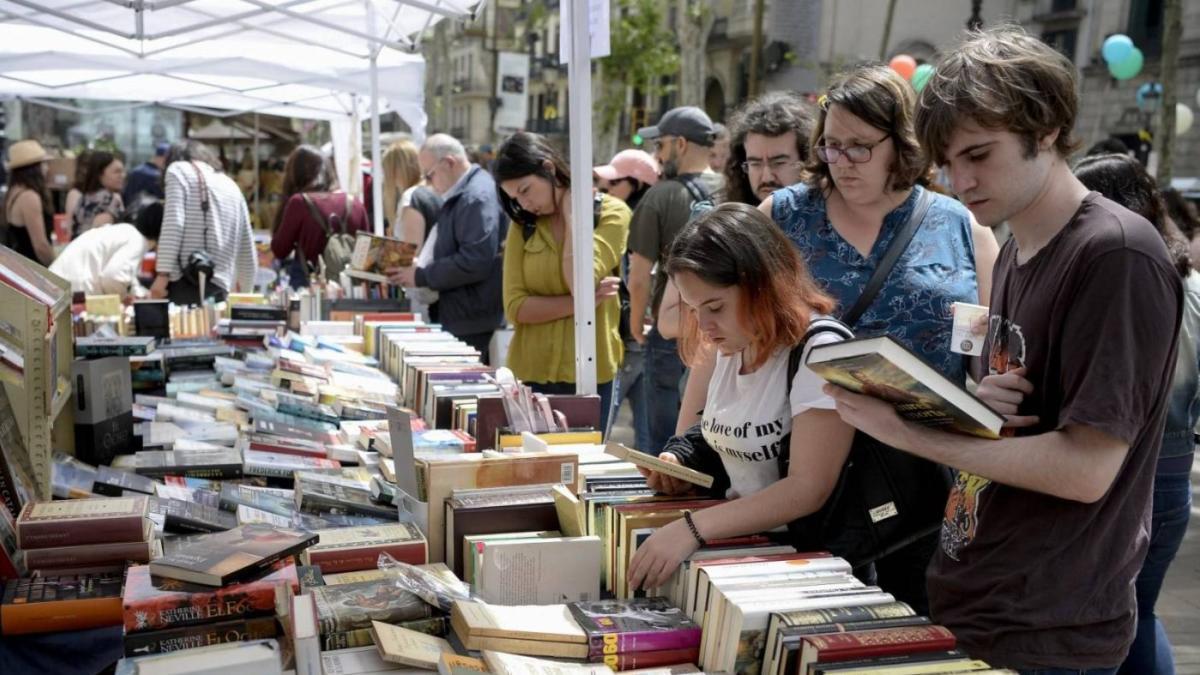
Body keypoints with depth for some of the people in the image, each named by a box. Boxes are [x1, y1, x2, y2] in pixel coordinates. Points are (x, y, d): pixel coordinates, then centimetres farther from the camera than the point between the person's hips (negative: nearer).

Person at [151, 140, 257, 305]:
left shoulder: (178, 170, 9)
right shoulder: (231, 186, 25)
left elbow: (173, 223, -8)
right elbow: (247, 250, 26)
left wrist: (163, 274, -12)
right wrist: (244, 292, 39)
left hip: (186, 281, -5)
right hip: (218, 285, 6)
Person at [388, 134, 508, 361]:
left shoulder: (478, 197, -16)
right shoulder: (459, 195, 16)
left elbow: (475, 262, -24)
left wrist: (422, 276, -16)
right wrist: (420, 266, 8)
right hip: (456, 317, 10)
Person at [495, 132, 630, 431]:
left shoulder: (611, 213, -4)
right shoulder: (523, 224, 6)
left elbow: (581, 283, -18)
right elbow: (515, 307, -4)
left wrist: (572, 212, -9)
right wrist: (578, 303, -15)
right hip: (530, 373, 3)